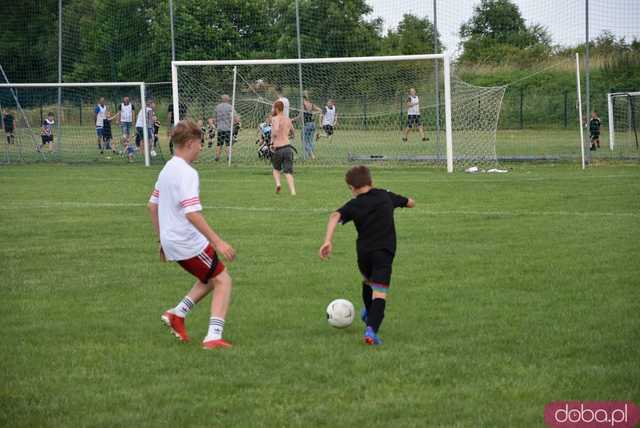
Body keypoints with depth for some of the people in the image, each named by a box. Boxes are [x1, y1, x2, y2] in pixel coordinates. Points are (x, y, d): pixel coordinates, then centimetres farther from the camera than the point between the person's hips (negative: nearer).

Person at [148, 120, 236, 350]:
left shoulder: (167, 169, 11)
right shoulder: (187, 173, -18)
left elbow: (152, 206, 20)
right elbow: (191, 213, -27)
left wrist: (162, 240, 27)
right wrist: (217, 242, -27)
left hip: (170, 241, 9)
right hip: (188, 242, -9)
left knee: (210, 278, 23)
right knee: (223, 280, -1)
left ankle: (177, 314, 11)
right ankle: (213, 337, -10)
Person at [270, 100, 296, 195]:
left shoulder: (275, 119, -6)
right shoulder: (288, 119, 13)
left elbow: (275, 130, -26)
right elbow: (292, 133, 28)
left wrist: (272, 142, -13)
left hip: (278, 148, -4)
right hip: (287, 147, 4)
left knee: (276, 169, 22)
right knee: (288, 172, 1)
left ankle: (278, 183, -1)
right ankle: (293, 191, -15)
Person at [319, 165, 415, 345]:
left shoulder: (354, 205, 0)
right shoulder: (385, 196, 8)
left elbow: (335, 216, -19)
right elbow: (410, 203, 22)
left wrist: (328, 241, -27)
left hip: (363, 251, 1)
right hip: (384, 252, -1)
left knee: (367, 280, 32)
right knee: (379, 293, -9)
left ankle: (369, 312, 56)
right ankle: (371, 329, -31)